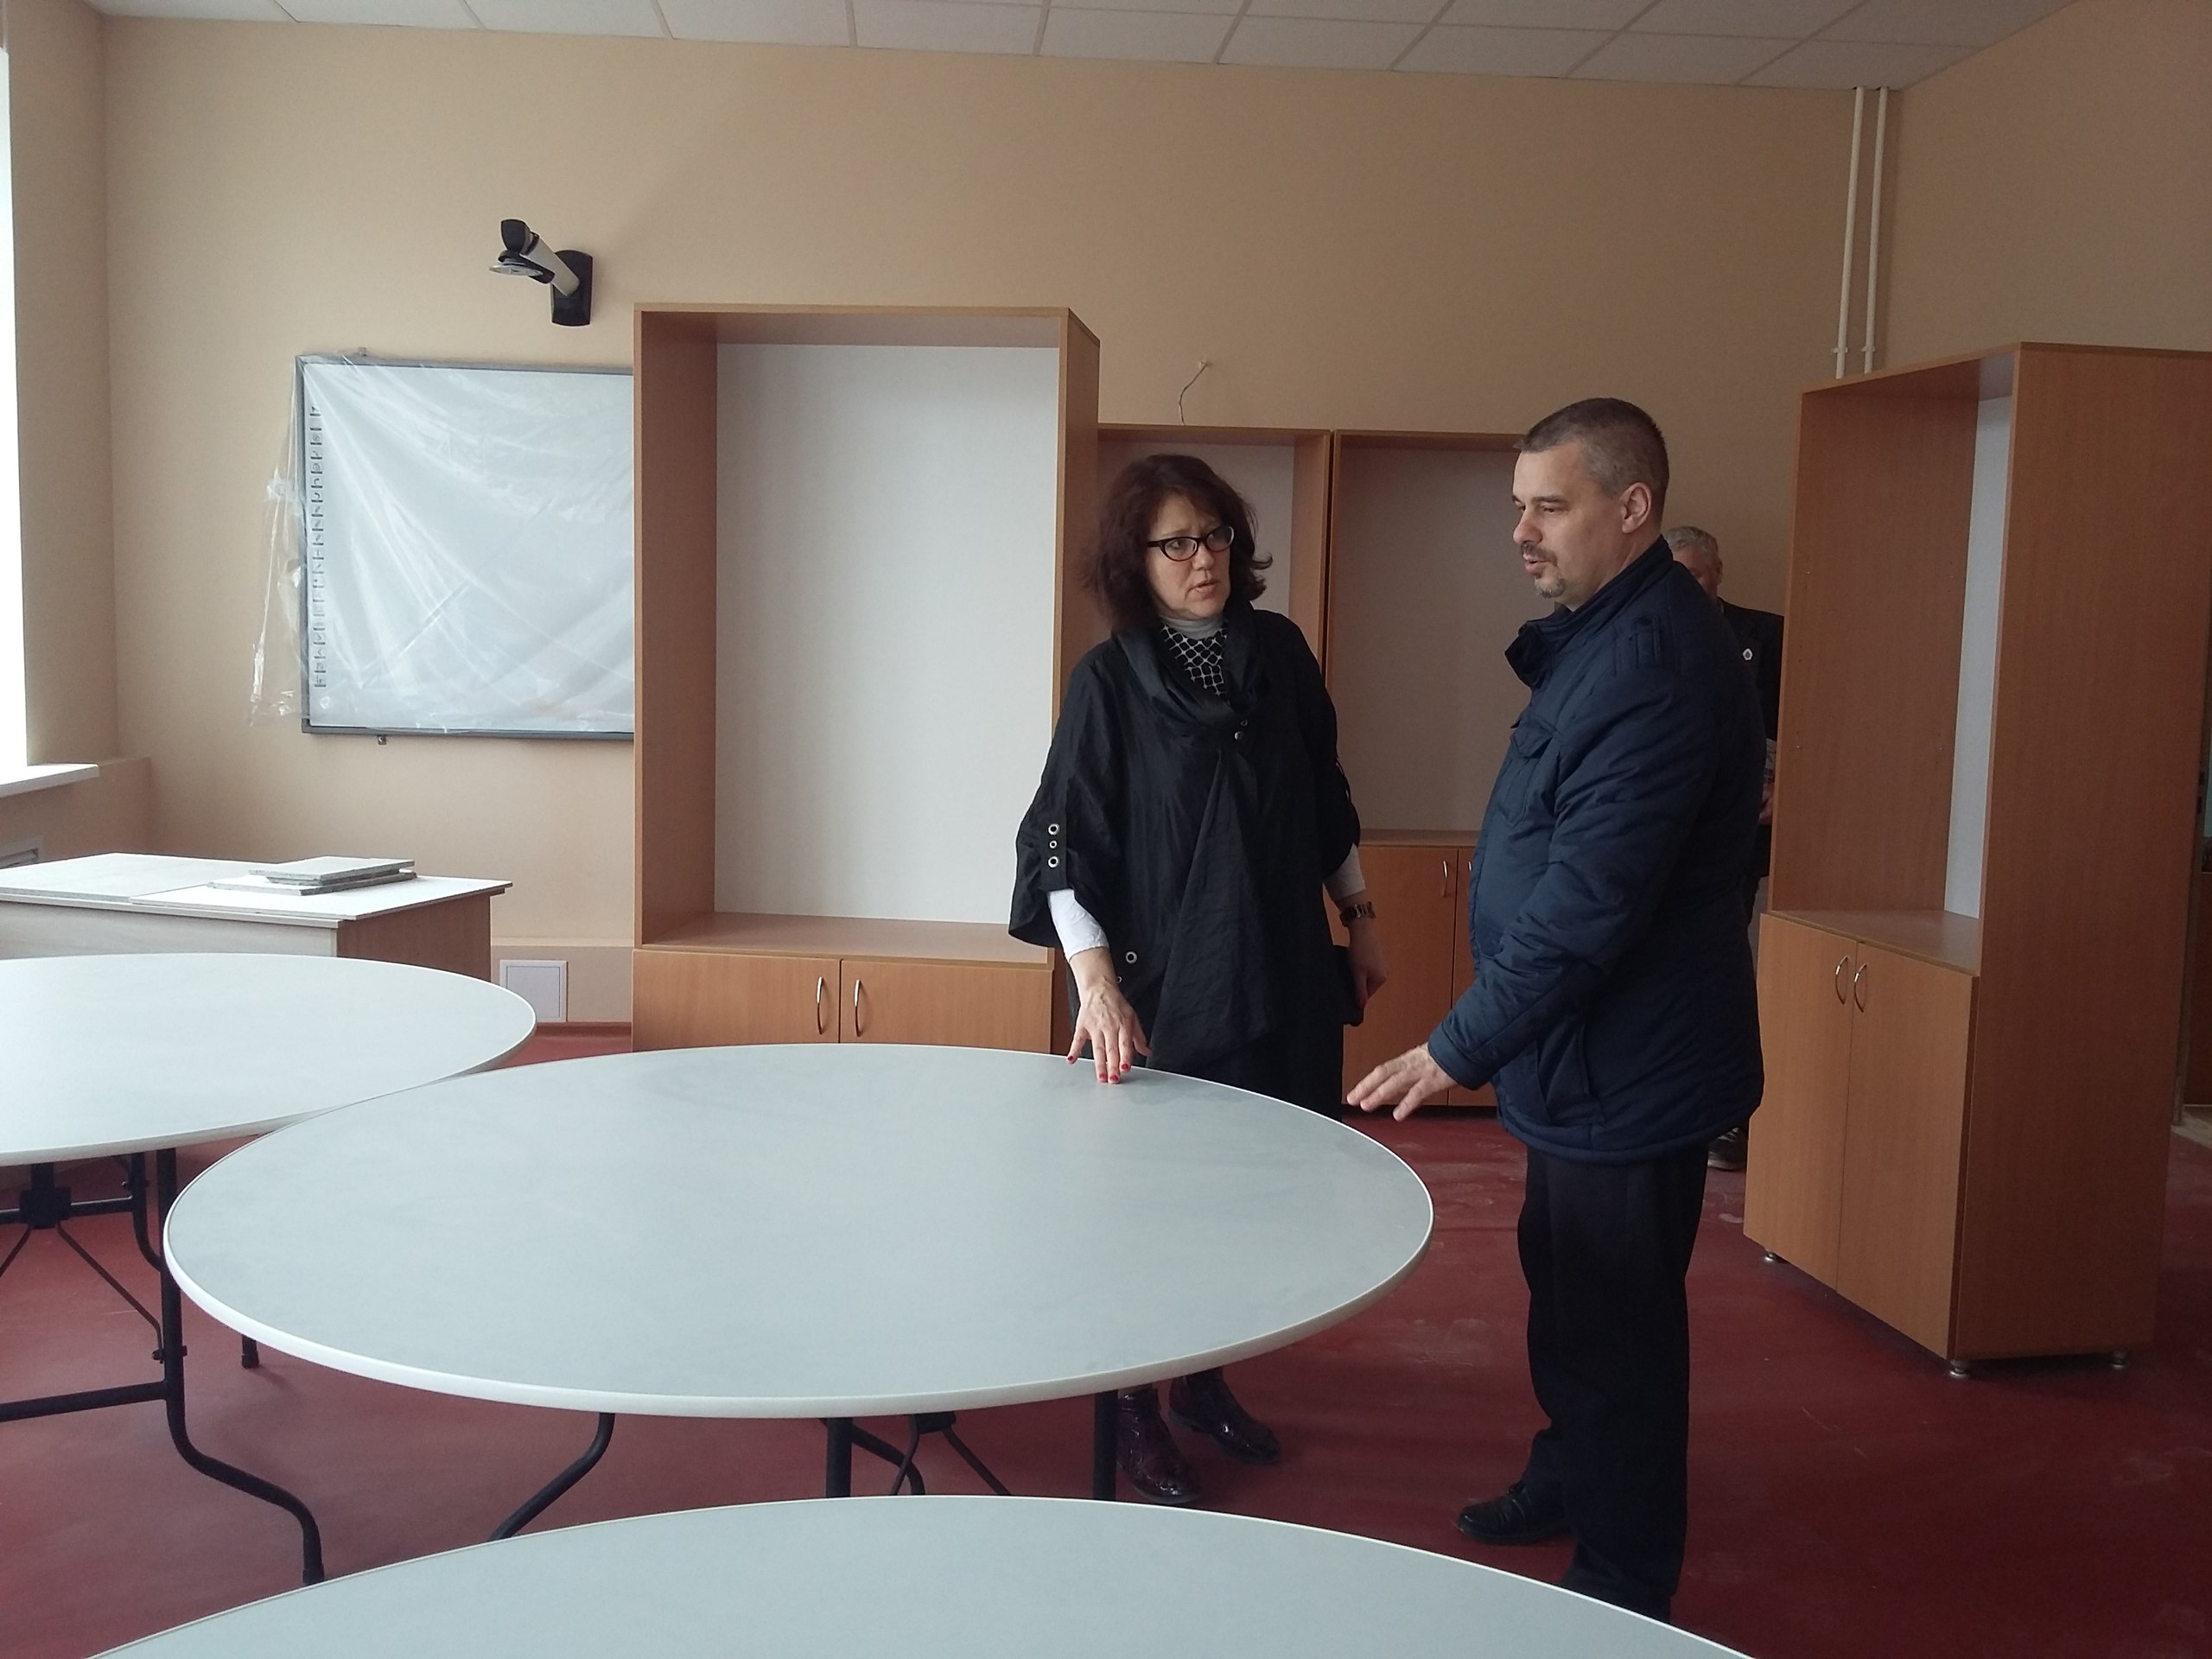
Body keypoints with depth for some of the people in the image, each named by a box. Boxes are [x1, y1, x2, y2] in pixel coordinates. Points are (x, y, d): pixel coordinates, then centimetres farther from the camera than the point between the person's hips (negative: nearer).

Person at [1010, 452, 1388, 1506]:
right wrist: (1096, 980, -23)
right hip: (1163, 993, -4)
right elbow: (1063, 848, -12)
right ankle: (1135, 1412, 23)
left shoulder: (1278, 653, 3)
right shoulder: (1109, 681, -8)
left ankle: (1205, 1381, 33)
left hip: (1280, 980, 4)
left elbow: (1324, 803, 14)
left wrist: (1359, 917, 16)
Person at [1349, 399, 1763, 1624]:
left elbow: (1587, 907, -28)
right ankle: (1569, 1480, 46)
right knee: (1566, 1284, 25)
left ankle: (1625, 1588, 22)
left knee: (1616, 1326, 4)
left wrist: (1460, 1049, -24)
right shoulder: (1603, 635, 8)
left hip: (1628, 1067, -10)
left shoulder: (1654, 665, -25)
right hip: (1587, 1058, 10)